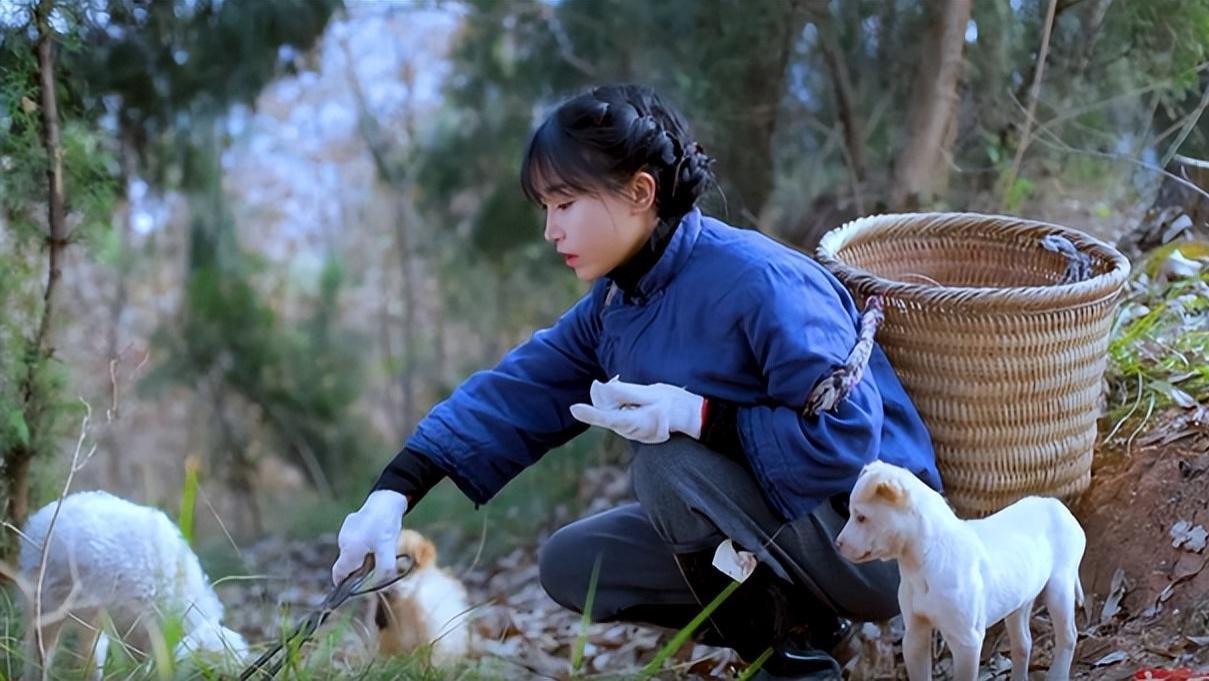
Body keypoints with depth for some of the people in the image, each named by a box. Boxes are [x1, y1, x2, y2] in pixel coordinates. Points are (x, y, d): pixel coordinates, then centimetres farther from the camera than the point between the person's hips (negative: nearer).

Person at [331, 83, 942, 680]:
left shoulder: (758, 281, -25)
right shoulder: (615, 302, 2)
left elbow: (846, 437, -29)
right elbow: (515, 393, -3)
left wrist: (697, 415, -32)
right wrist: (392, 494, -13)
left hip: (876, 539, -8)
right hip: (776, 523, 9)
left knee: (667, 463, -27)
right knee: (570, 563, 4)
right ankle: (789, 625, 7)